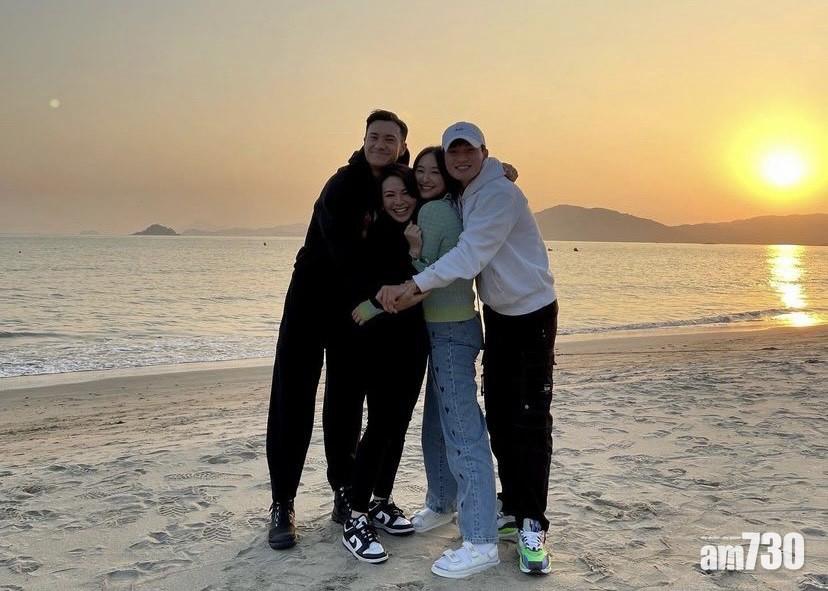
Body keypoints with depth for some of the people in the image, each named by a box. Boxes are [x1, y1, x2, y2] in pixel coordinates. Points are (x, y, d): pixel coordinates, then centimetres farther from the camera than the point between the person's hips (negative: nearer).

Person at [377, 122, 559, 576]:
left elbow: (471, 254, -31)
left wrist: (412, 286, -37)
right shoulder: (461, 198, 7)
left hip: (532, 312, -8)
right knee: (498, 414, 10)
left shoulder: (499, 193, -21)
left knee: (530, 419, -8)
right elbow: (460, 252, 4)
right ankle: (512, 505, 24)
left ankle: (532, 525, 0)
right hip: (498, 312, 8)